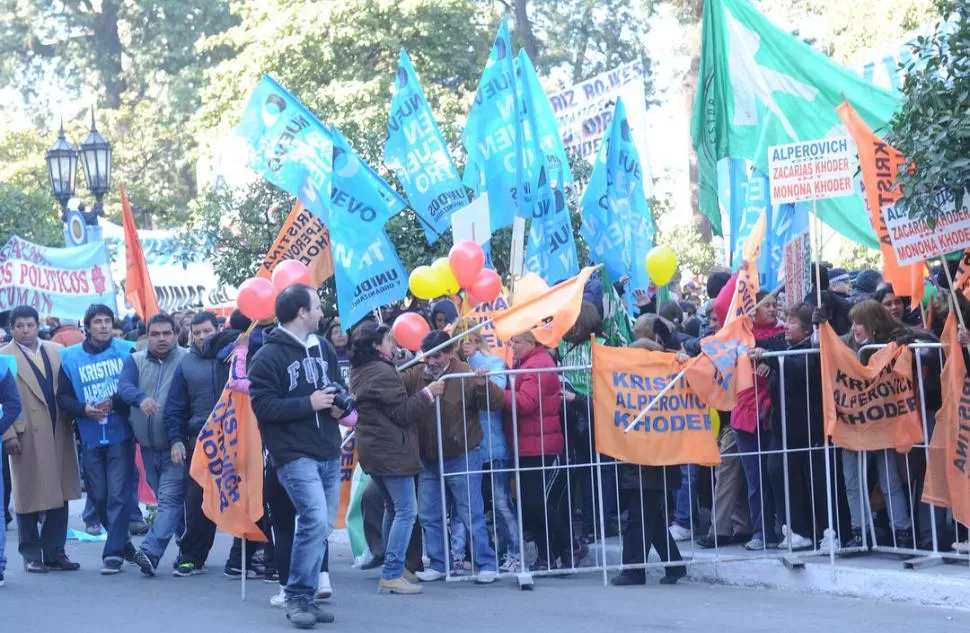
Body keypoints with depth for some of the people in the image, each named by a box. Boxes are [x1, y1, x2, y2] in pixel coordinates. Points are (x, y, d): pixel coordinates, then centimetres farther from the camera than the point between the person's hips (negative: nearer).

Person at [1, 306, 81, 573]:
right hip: (27, 438, -4)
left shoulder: (56, 351, 10)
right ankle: (32, 555, 12)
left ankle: (55, 553, 12)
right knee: (28, 498, 4)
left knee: (59, 495, 5)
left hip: (59, 434, 4)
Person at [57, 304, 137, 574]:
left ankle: (114, 552, -4)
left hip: (121, 434, -2)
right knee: (98, 496, 8)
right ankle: (122, 540, 27)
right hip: (90, 438, 3)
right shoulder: (70, 357, 5)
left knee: (119, 494, -7)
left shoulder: (127, 351, 0)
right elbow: (63, 397, 4)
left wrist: (115, 404, -17)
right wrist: (84, 409, -14)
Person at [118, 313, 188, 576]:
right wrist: (141, 399, -33)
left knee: (169, 499, -15)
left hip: (175, 446, -5)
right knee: (169, 499, 15)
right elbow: (124, 386, -10)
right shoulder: (135, 361, 8)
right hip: (148, 446, 5)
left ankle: (151, 552, -25)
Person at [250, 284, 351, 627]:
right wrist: (308, 404, -18)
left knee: (322, 526, 7)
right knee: (315, 519, -19)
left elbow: (340, 387, 24)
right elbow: (262, 406, -15)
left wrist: (341, 404, 1)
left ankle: (304, 597, 17)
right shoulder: (269, 356, -9)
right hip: (295, 454, -7)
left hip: (329, 454, 7)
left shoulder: (324, 348, 13)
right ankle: (297, 597, -6)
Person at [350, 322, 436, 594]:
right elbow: (402, 413, -17)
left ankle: (392, 569, 24)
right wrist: (428, 394, -12)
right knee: (406, 511, -9)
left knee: (392, 508, 19)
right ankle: (391, 575, -13)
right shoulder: (383, 373, -18)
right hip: (392, 451, -11)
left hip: (373, 449, 11)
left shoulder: (359, 372, 13)